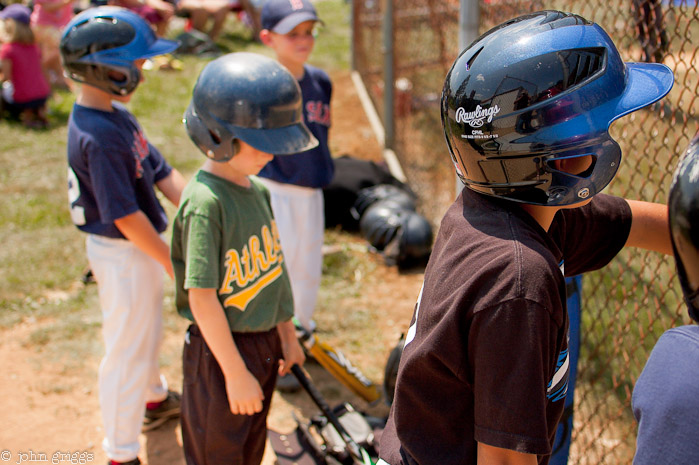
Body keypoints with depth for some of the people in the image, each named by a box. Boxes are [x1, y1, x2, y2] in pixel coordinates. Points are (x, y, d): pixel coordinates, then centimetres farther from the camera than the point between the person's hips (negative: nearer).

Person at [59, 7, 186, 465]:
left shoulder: (118, 115, 2)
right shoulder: (97, 137, -28)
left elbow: (162, 172, 3)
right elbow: (126, 218, -28)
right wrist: (176, 264, -20)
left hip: (143, 244, 10)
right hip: (122, 255, -10)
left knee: (149, 330, 29)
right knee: (128, 350, 4)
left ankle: (156, 398, 54)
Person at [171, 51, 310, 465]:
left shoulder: (257, 189, 1)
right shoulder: (205, 202, -24)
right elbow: (201, 297, -23)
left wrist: (287, 334, 16)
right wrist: (236, 373, -19)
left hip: (264, 343, 7)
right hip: (222, 350, -7)